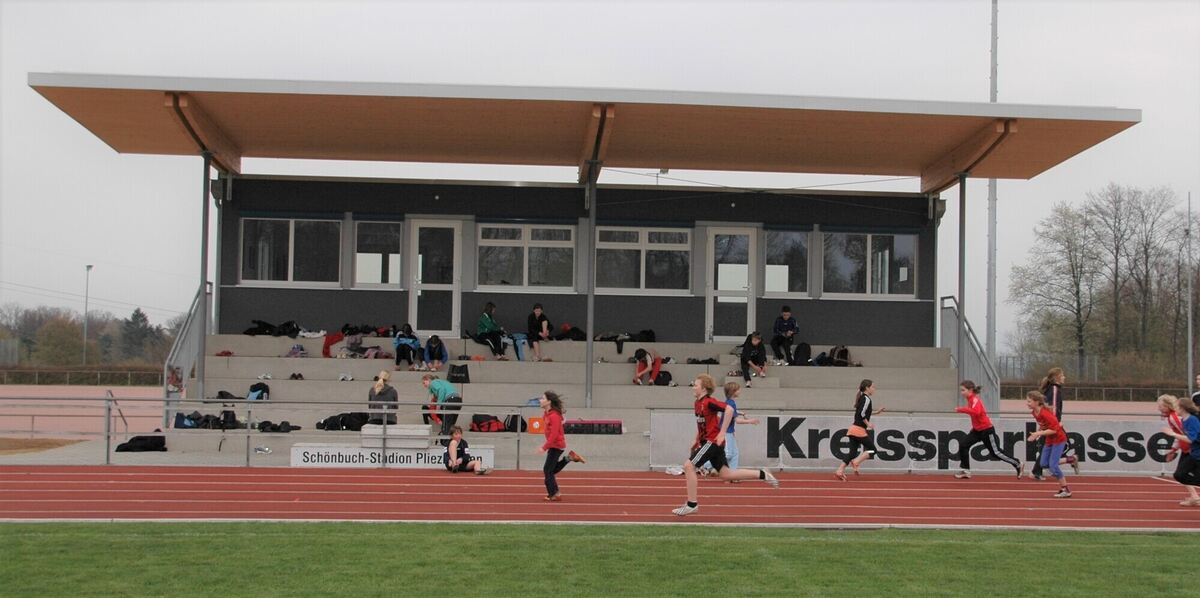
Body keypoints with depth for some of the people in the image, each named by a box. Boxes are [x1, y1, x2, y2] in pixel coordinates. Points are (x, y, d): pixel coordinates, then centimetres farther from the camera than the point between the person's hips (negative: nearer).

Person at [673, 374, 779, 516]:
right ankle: (762, 474, 17)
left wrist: (722, 433, -25)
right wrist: (696, 439, 17)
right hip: (706, 441, 10)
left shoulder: (709, 402, -16)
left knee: (688, 465, -13)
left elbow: (729, 409, -26)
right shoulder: (697, 403, 12)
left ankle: (692, 504, -7)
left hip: (713, 441, -10)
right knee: (725, 474, 10)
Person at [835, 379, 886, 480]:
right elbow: (862, 414, -20)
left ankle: (839, 471, -2)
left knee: (853, 451, 6)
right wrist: (868, 424, -11)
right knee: (872, 449, 1)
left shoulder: (862, 398, 18)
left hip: (854, 429, 9)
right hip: (859, 429, -9)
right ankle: (855, 462, -10)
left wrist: (877, 411, 26)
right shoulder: (867, 399, -10)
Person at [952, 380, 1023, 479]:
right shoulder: (971, 399, 7)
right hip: (977, 430, 9)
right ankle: (966, 471, 3)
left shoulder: (975, 399, -21)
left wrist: (961, 409, -38)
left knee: (996, 452, 0)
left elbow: (976, 412, -41)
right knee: (963, 445, -2)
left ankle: (1018, 465, 15)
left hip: (986, 430, -9)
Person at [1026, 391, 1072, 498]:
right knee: (1043, 463, 5)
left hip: (1058, 439, -9)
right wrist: (1038, 433, -4)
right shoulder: (1034, 413, -3)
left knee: (1053, 464, -13)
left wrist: (1038, 433, -29)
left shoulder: (1045, 413, -29)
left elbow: (1053, 429, -29)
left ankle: (1066, 490, -1)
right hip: (1049, 440, 9)